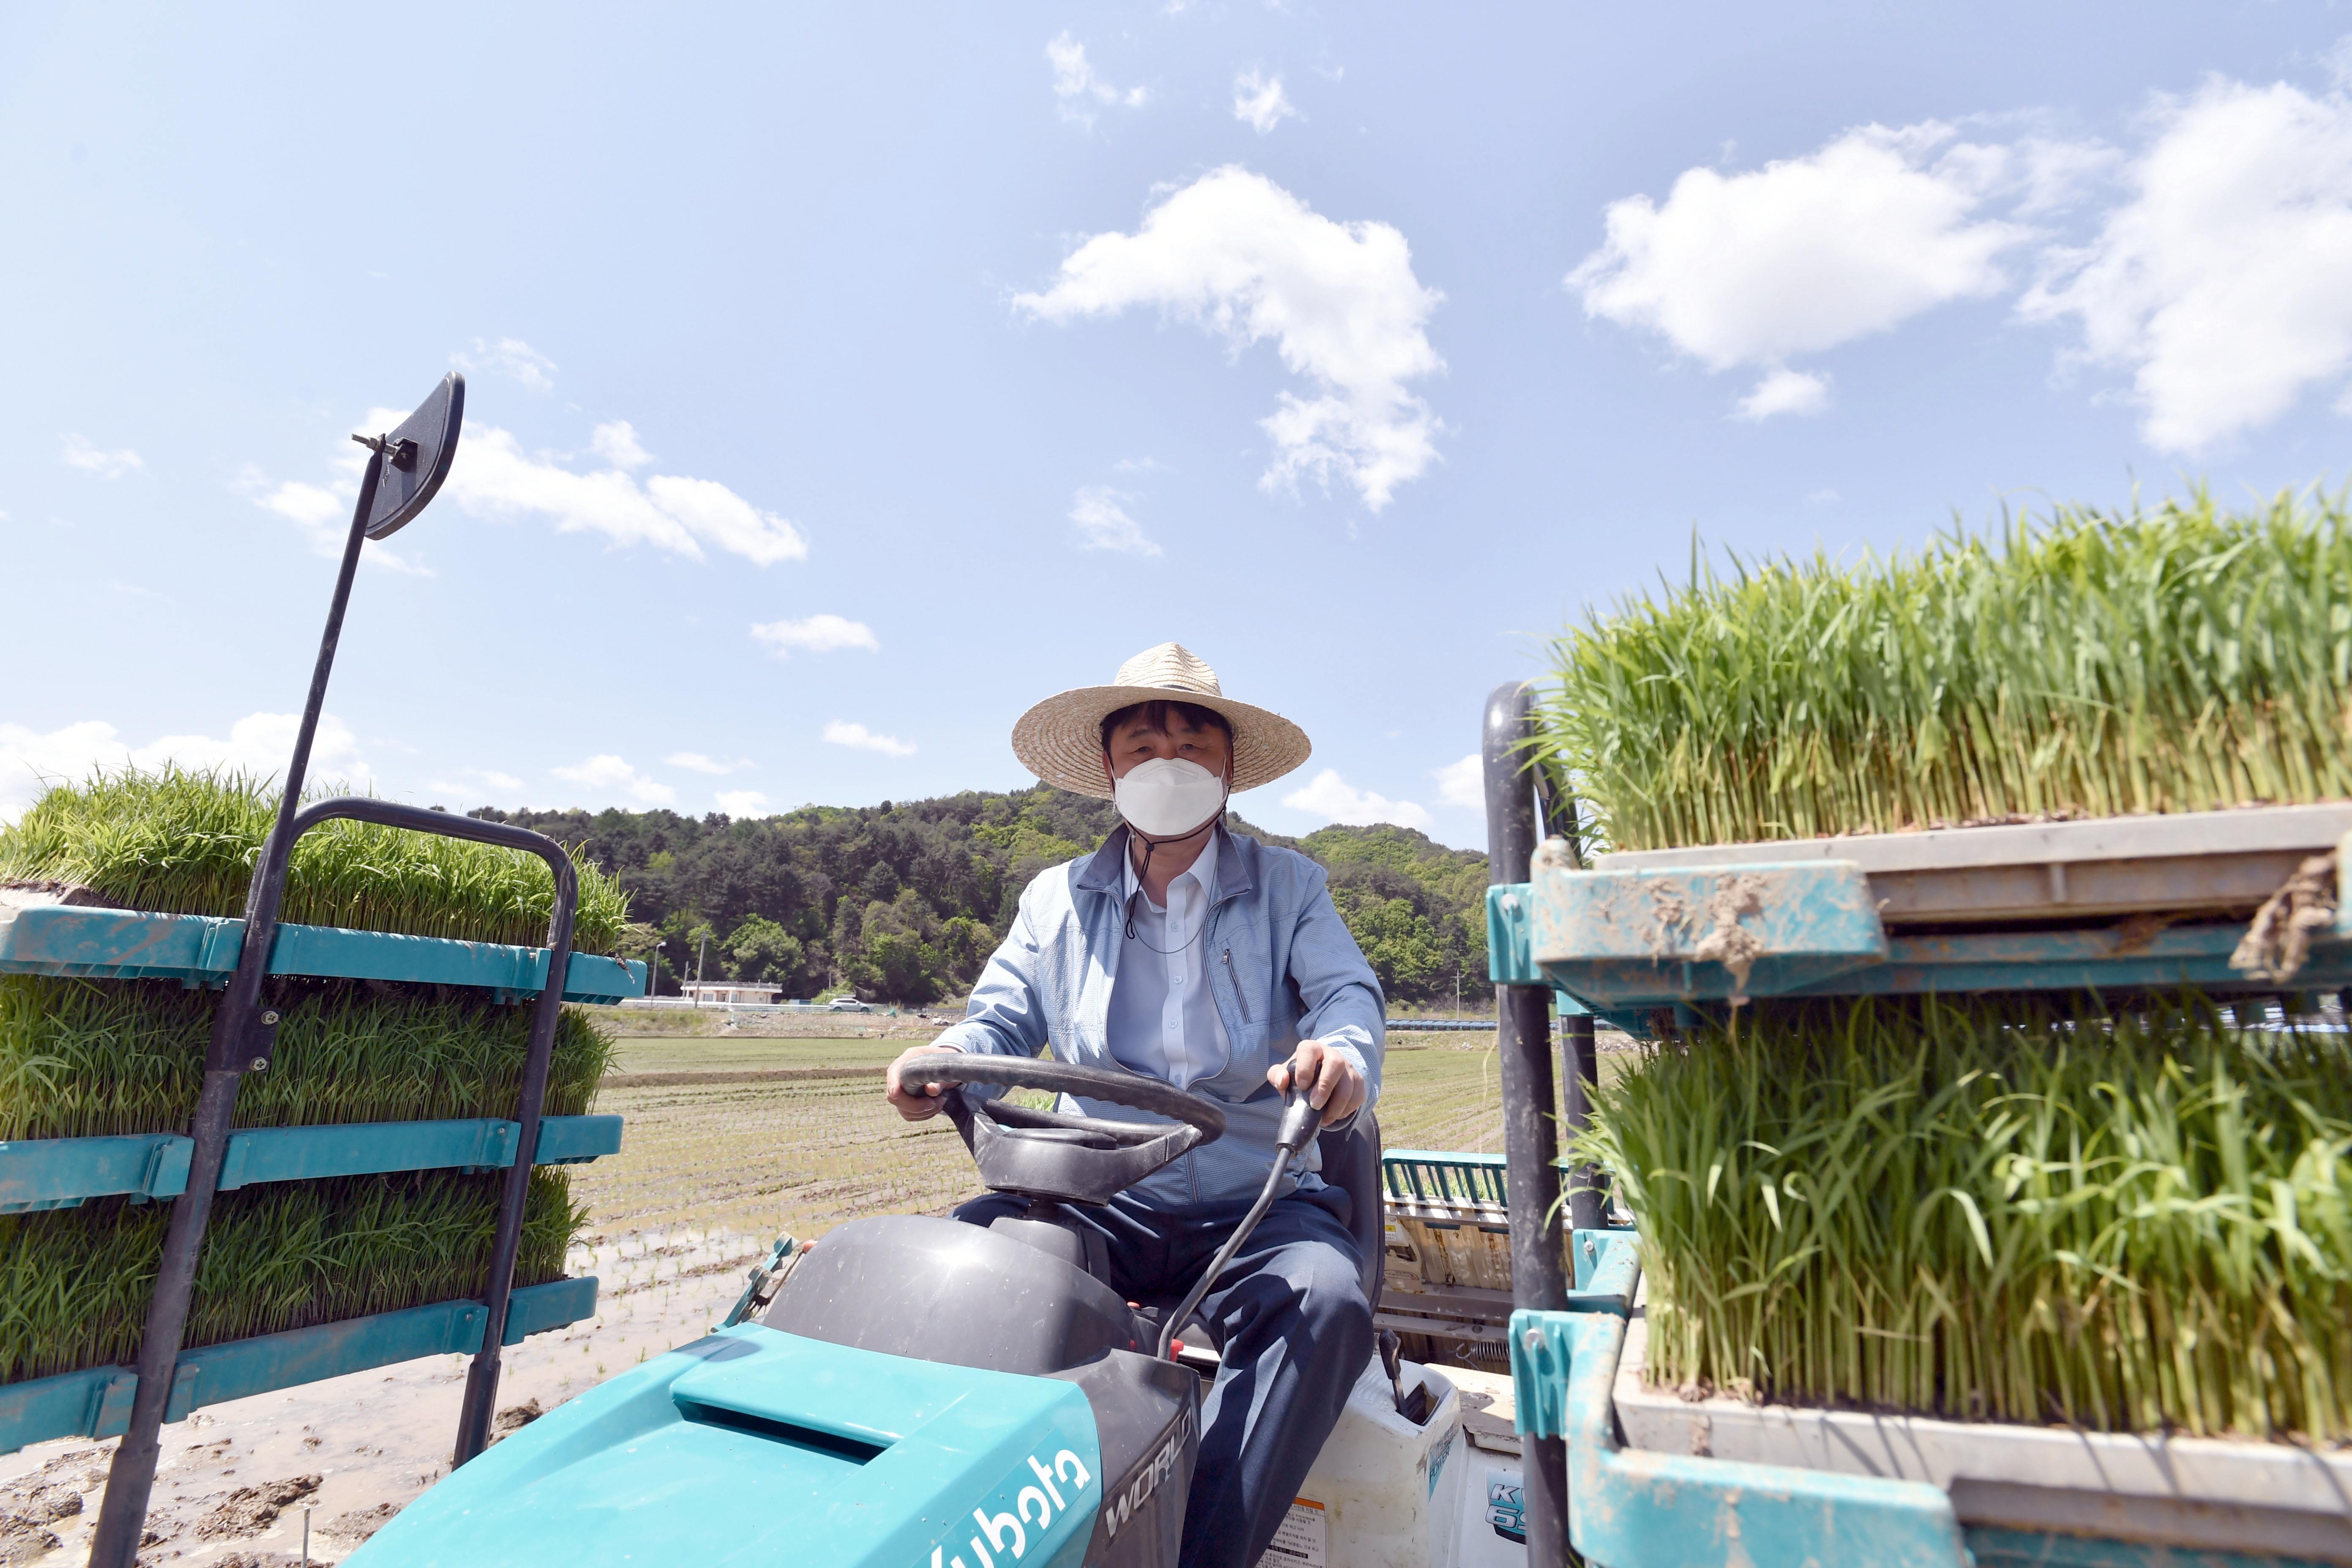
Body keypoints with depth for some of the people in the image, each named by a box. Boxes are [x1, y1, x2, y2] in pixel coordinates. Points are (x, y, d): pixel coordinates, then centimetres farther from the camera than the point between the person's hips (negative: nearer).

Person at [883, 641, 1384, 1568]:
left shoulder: (1288, 887, 9)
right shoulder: (1058, 900, 14)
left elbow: (1345, 993, -4)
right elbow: (1003, 1020, 10)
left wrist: (1342, 1052, -30)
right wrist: (946, 1058, -16)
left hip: (1255, 1204, -1)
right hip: (1101, 1200, 2)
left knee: (1325, 1301, -31)